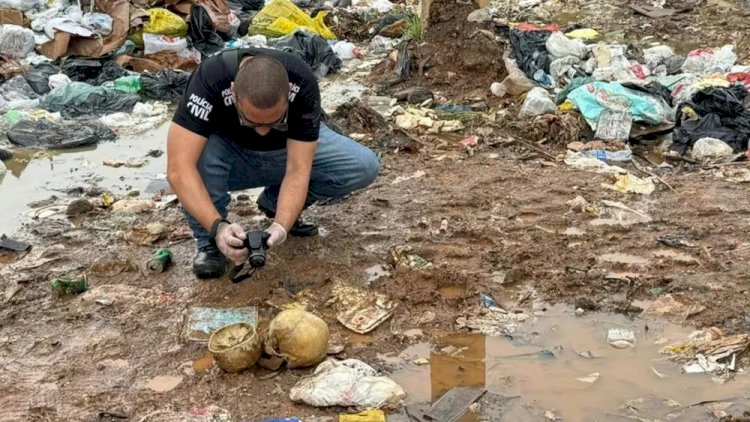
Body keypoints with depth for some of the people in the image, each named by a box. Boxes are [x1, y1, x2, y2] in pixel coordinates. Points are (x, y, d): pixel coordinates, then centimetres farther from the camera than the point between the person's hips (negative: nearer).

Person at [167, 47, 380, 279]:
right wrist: (218, 226, -53)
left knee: (364, 166, -21)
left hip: (286, 149, 2)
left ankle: (275, 202, 3)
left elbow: (298, 170, -32)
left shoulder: (302, 83, -32)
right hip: (230, 152, -2)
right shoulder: (209, 79, -36)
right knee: (199, 152, -37)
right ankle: (209, 240, -10)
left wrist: (281, 225, -48)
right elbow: (179, 169, -42)